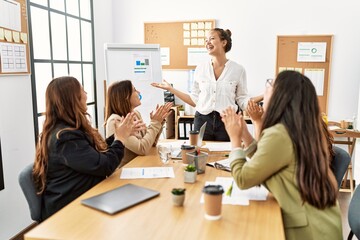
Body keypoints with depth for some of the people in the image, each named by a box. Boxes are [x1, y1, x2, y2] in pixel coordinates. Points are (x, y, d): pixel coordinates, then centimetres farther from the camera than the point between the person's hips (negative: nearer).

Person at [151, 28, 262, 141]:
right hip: (202, 121, 2)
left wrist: (263, 96, -12)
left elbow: (242, 100, 2)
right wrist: (170, 88, 4)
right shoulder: (200, 68, 4)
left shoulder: (238, 69, -1)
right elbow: (194, 100, 7)